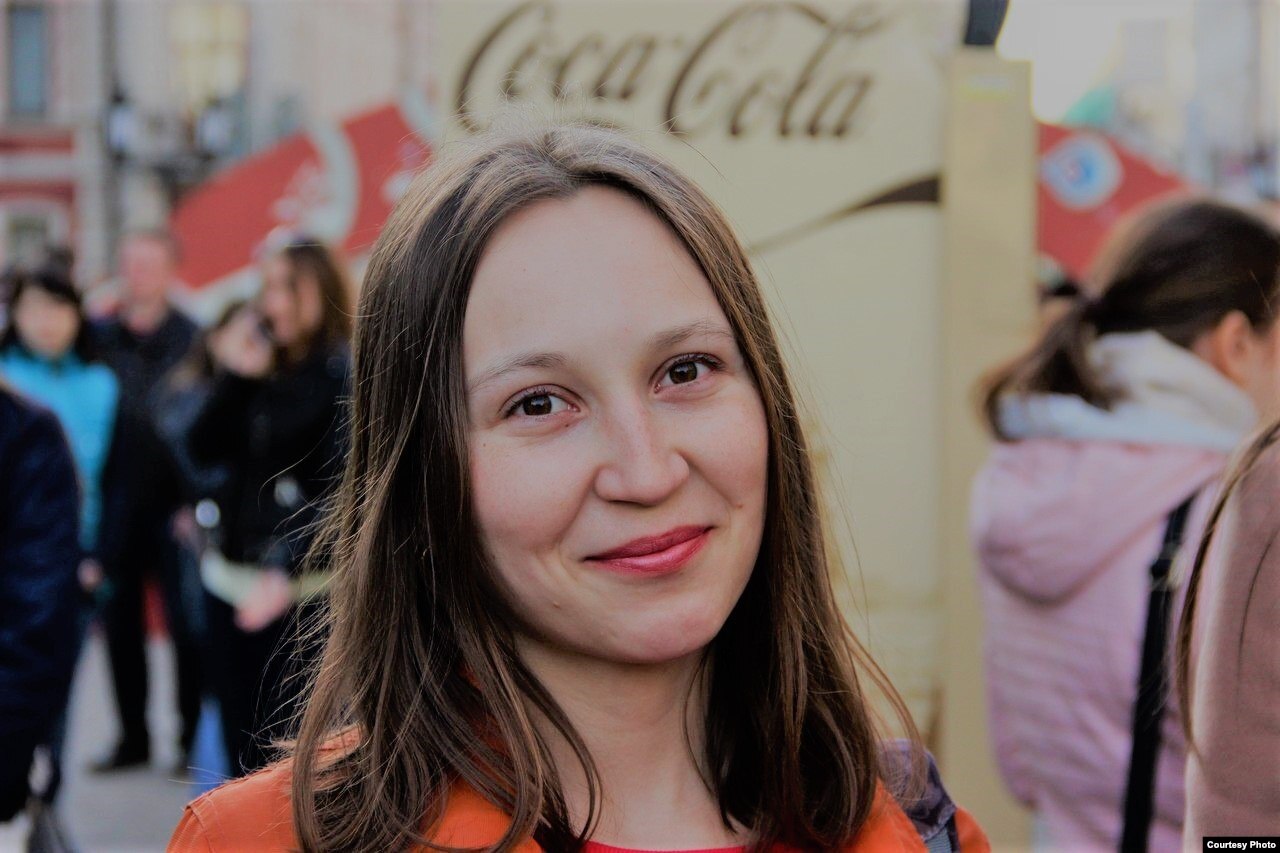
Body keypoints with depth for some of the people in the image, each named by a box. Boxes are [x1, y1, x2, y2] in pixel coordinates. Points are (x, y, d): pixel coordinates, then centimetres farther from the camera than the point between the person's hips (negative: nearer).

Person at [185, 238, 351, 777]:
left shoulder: (345, 376, -8)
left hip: (300, 587, -6)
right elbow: (203, 449, 5)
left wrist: (287, 573, -22)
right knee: (240, 745, 11)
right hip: (229, 573, 7)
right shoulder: (260, 365, 12)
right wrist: (234, 377, -7)